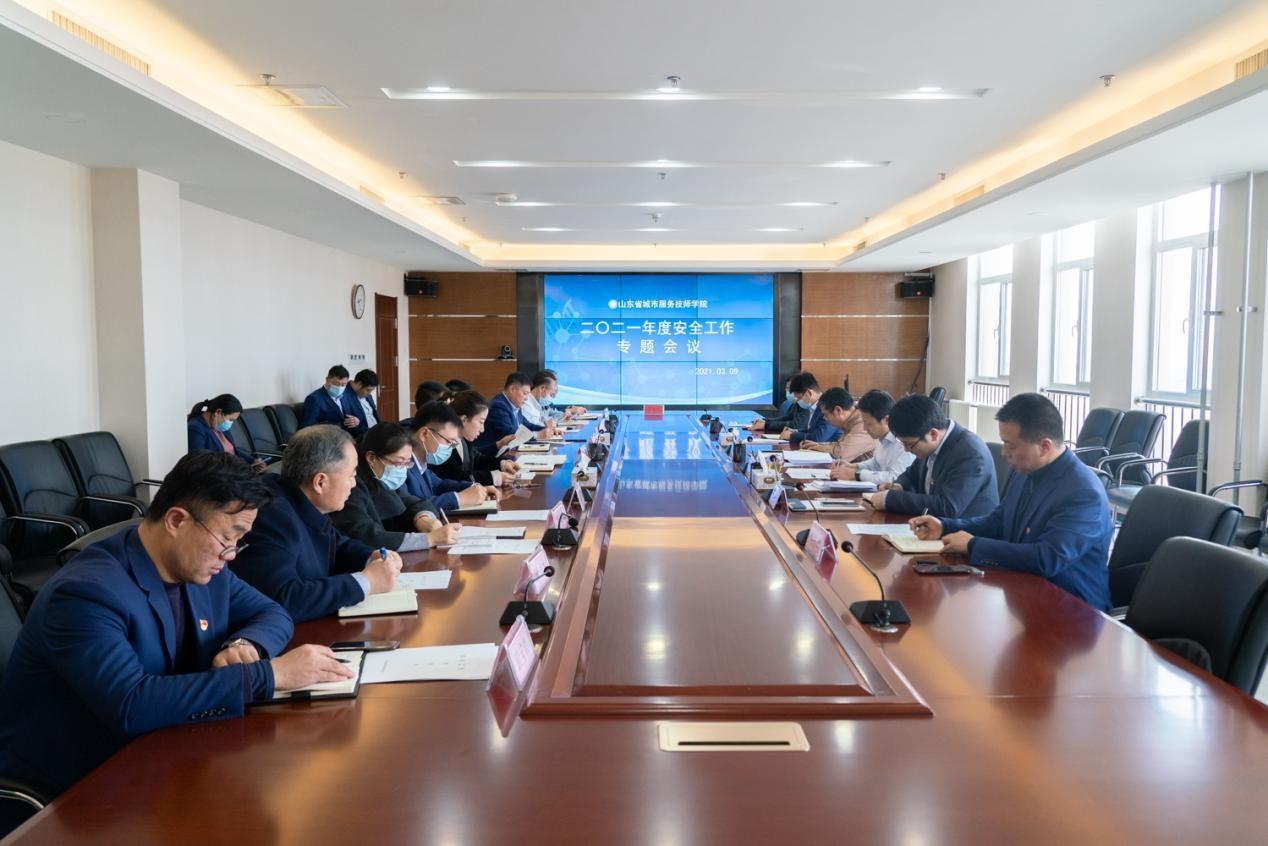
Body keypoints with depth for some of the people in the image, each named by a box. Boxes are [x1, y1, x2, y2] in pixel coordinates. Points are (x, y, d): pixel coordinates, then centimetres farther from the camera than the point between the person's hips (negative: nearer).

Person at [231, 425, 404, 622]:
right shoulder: (273, 517, -23)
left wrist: (371, 558, -1)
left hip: (311, 627, 7)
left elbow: (338, 545, 19)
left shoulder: (307, 506, 0)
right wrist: (366, 581, -25)